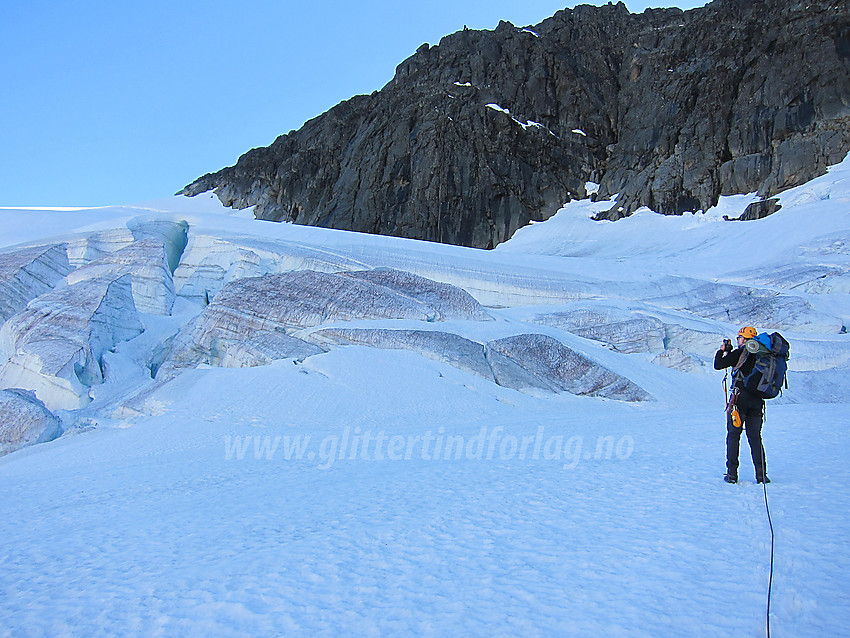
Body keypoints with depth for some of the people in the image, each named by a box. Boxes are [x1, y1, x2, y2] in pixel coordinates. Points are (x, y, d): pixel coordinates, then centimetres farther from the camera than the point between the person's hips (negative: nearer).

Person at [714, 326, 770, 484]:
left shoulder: (739, 353, -7)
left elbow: (718, 365, -7)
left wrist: (722, 350, 9)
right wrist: (729, 353, 23)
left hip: (740, 397, -5)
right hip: (757, 399, 5)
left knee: (733, 435, 3)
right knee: (755, 436, 11)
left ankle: (732, 473, 1)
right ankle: (761, 474, 6)